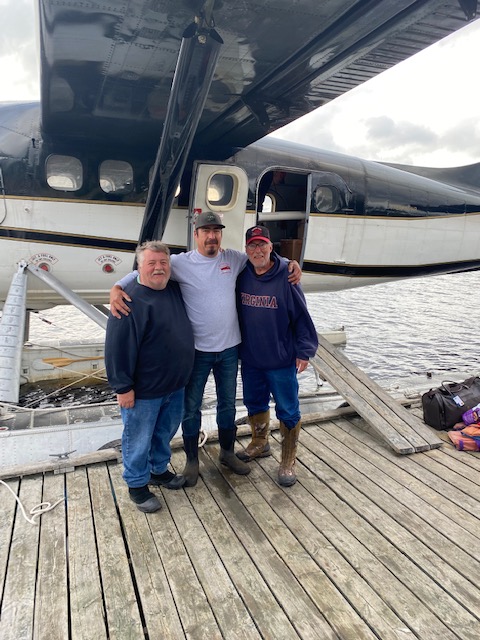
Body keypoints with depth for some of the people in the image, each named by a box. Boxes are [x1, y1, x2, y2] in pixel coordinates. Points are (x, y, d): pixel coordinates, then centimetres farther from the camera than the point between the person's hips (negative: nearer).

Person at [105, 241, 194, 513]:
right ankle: (137, 485, 31)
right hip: (143, 391, -7)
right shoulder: (130, 299, -20)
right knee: (139, 439, 11)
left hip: (175, 386, 7)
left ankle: (159, 470, 45)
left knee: (165, 433, 23)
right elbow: (118, 347, -21)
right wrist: (123, 387, -19)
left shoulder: (177, 291, 2)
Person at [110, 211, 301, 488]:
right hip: (196, 350, -3)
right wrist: (117, 288, -28)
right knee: (191, 408, 11)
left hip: (229, 348, 3)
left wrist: (290, 264, 0)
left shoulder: (234, 258, 0)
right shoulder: (181, 262, -11)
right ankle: (192, 460, 33)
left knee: (228, 405, 19)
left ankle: (228, 452, 42)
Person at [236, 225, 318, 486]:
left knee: (288, 411, 7)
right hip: (250, 359, 5)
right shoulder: (241, 276, -1)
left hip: (281, 360, -4)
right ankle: (259, 443, 45)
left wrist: (304, 351, -11)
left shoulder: (286, 276, -13)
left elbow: (301, 316, -10)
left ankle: (288, 461, 26)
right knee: (254, 403, 21)